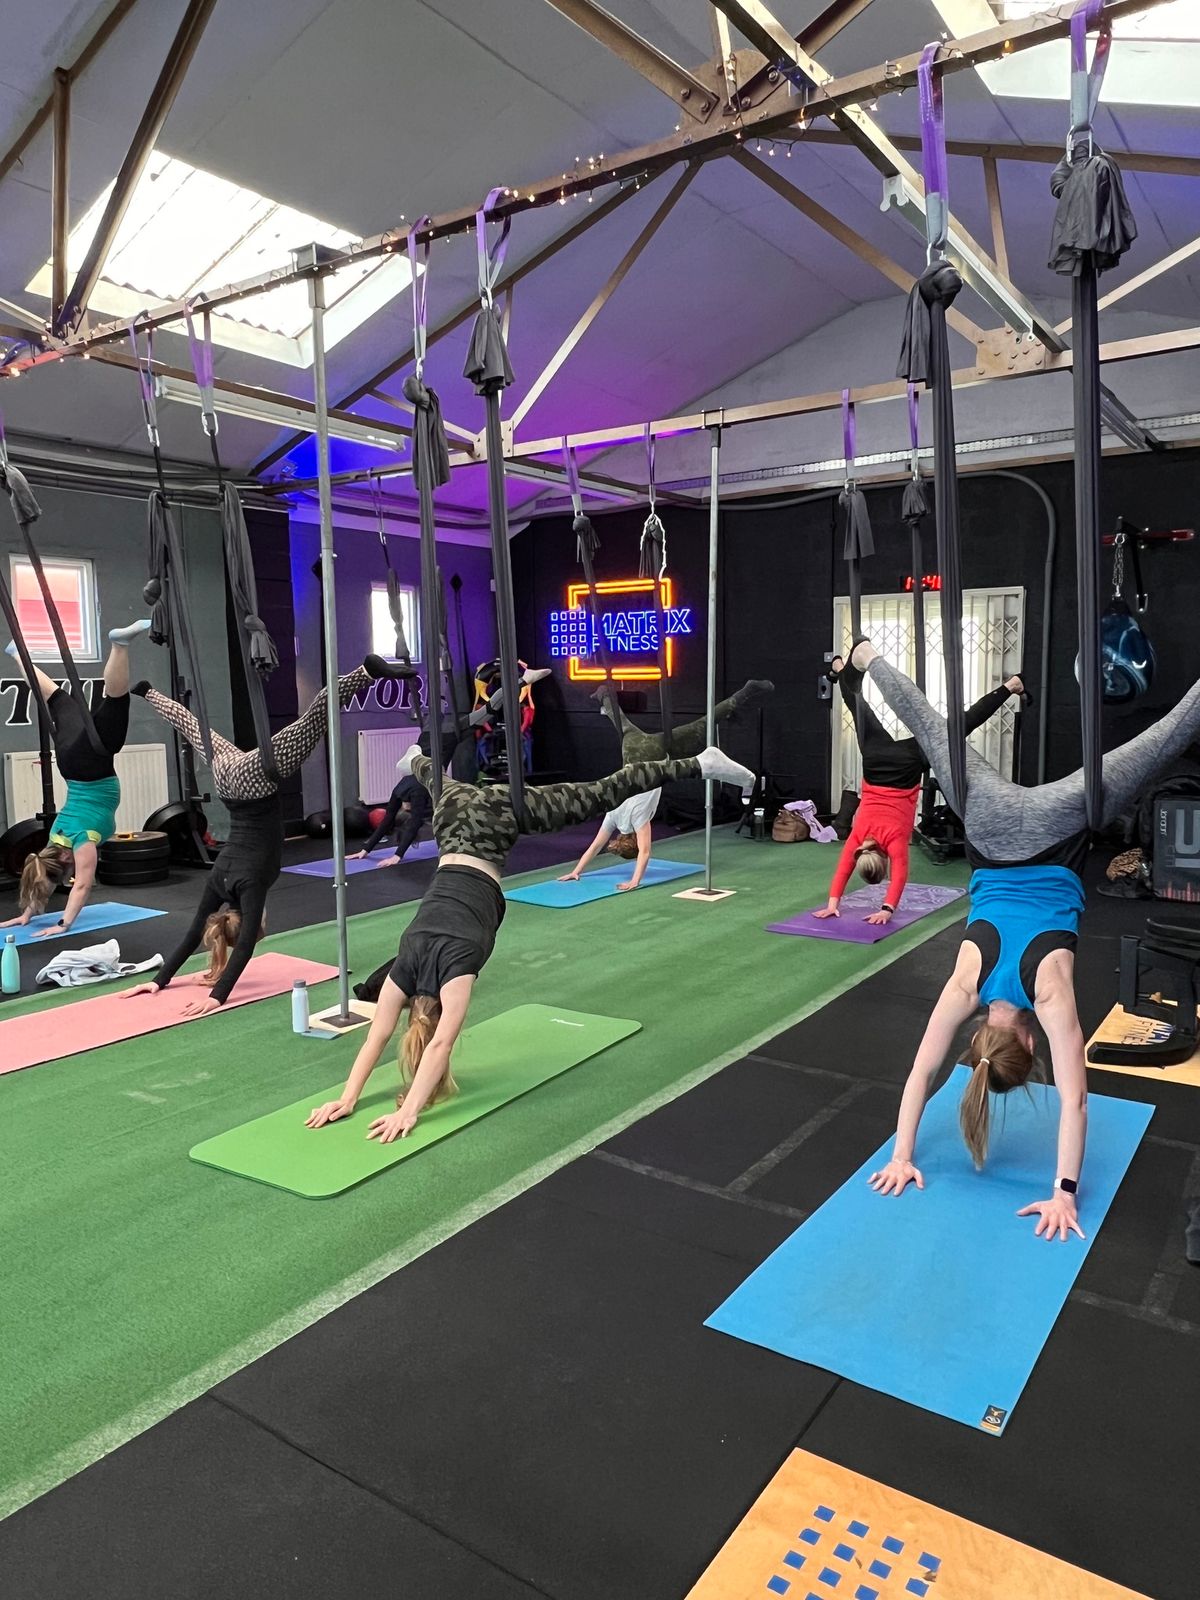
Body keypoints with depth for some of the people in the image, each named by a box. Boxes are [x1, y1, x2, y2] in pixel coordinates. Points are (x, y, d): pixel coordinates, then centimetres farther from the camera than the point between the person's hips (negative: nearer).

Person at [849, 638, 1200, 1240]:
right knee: (935, 736, 16)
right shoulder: (966, 984, -17)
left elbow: (1073, 1099, -21)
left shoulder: (1049, 990, -21)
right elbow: (920, 1073, -10)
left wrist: (1065, 1193, -18)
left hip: (1058, 831, -1)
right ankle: (868, 659, 29)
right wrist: (901, 1154, -9)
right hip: (995, 835, 1)